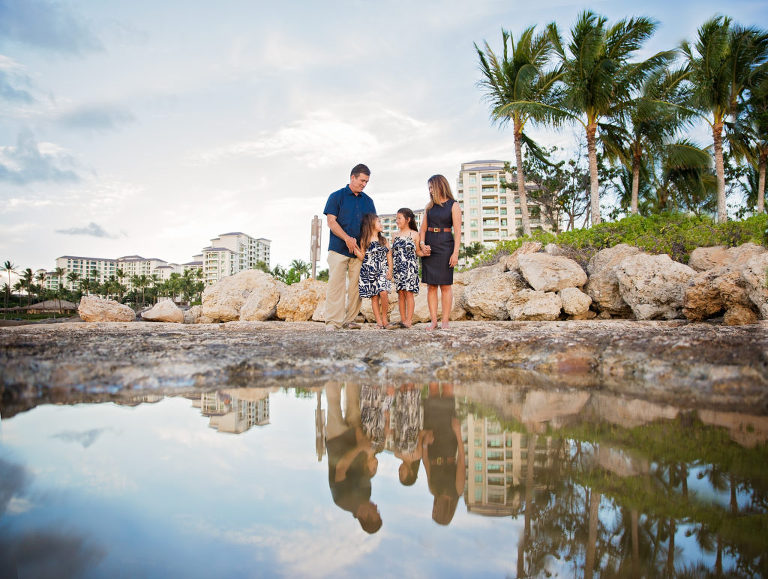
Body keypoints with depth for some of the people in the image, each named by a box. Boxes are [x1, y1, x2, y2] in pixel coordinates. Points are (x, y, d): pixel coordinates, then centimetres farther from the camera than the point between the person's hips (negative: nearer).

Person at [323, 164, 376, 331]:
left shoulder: (368, 201, 17)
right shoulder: (337, 196, 4)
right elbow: (331, 222, -4)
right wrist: (347, 239, -15)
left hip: (360, 249, 4)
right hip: (339, 248, -4)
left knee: (356, 286, 2)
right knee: (336, 284, -8)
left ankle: (350, 320, 10)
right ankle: (333, 321, -8)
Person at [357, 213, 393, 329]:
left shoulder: (383, 239, 12)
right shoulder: (364, 240, 4)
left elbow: (389, 255, 11)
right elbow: (362, 257, 2)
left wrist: (390, 269, 1)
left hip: (382, 271, 1)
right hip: (369, 272, -1)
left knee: (383, 293, -17)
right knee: (374, 296, -1)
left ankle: (385, 318, -1)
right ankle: (379, 321, 5)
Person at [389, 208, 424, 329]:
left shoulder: (414, 234, 2)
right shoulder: (395, 236, 13)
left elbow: (418, 252, 6)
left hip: (410, 267, -4)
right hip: (398, 268, 4)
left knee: (408, 292, -7)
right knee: (400, 293, 4)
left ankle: (409, 320, -4)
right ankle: (402, 319, 9)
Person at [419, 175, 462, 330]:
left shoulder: (453, 205, 1)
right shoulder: (429, 206, 14)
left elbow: (457, 231, -5)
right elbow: (423, 228, 14)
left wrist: (455, 253, -14)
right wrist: (422, 244, -4)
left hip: (445, 246, -4)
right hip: (429, 246, 4)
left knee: (445, 285, -2)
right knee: (431, 286, 2)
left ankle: (445, 321, 2)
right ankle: (434, 321, 4)